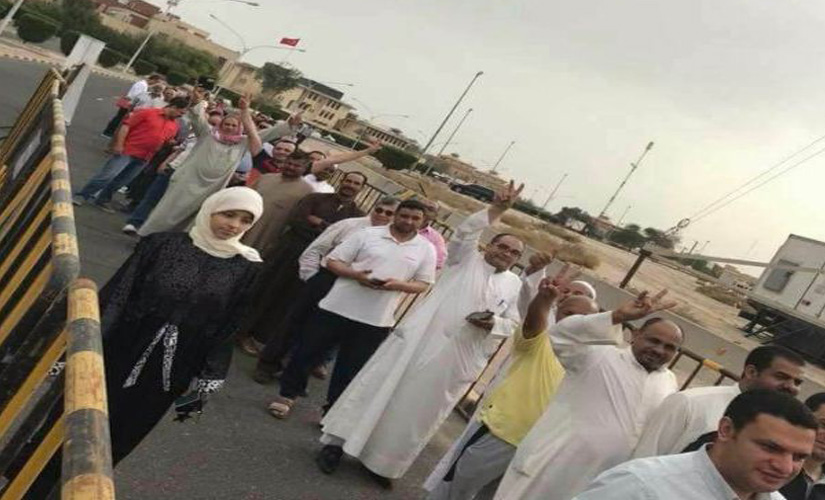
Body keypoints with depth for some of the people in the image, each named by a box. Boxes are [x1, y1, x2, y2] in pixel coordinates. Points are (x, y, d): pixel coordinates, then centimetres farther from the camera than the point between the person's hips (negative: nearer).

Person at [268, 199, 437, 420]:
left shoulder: (426, 249, 3)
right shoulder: (367, 234, -2)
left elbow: (423, 285, 5)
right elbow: (333, 261, -2)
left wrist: (398, 285, -15)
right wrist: (356, 274, -20)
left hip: (376, 320, 1)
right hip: (338, 308, -1)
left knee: (351, 368, 10)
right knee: (308, 352, 9)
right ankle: (287, 395, 28)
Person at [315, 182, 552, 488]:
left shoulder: (515, 285, 15)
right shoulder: (466, 259, 9)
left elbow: (515, 324, 9)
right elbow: (465, 233, -8)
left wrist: (493, 323, -12)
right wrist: (497, 209, -17)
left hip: (457, 359, 3)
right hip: (420, 341, -2)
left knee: (419, 411, 9)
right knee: (382, 392, -1)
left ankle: (383, 463, 24)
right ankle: (338, 442, 12)